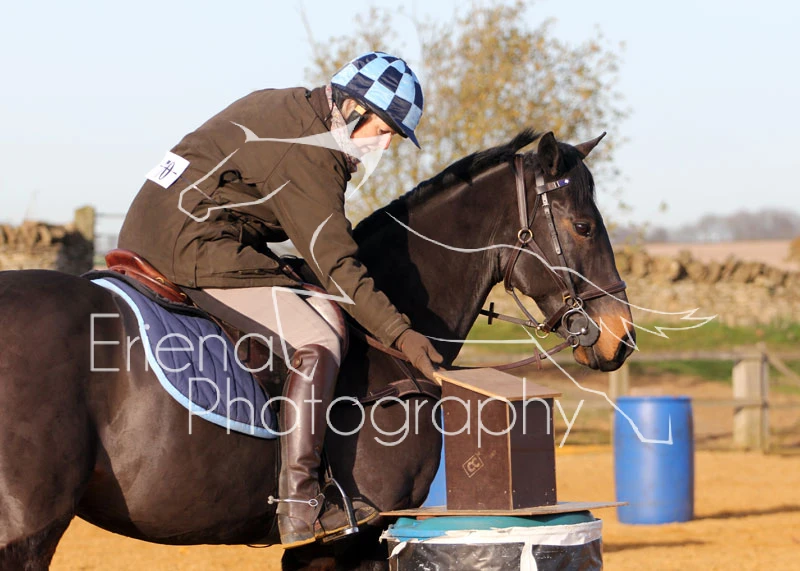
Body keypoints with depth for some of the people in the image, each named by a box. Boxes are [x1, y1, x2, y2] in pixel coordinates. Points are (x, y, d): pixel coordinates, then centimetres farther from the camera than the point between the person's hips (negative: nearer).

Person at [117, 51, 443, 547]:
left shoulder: (279, 106, 16)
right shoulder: (307, 155, -14)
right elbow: (335, 264, -17)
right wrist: (399, 334, -17)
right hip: (194, 246, -11)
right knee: (318, 345, -16)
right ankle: (300, 506, -21)